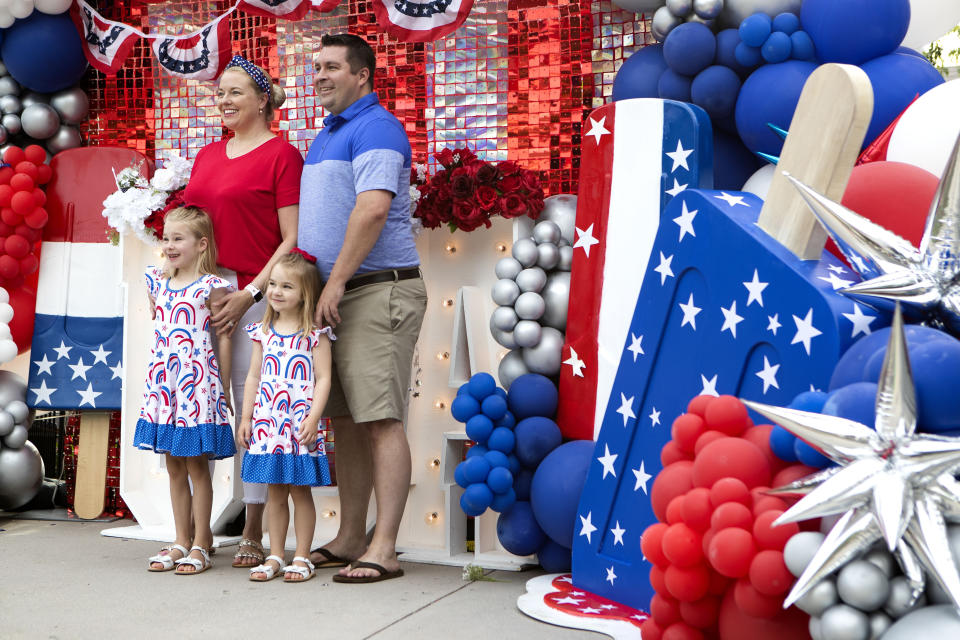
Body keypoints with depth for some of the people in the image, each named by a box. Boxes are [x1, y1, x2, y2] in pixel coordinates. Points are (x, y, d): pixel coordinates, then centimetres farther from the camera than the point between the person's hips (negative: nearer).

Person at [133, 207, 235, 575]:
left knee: (196, 463, 0)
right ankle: (181, 541, 21)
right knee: (174, 464, 11)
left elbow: (223, 337, -4)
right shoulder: (157, 282, 10)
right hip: (163, 380, 6)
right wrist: (158, 375, 16)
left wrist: (224, 388, -3)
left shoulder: (211, 287, -6)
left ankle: (200, 545, 9)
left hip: (197, 380, -6)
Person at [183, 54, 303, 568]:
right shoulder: (206, 155, 19)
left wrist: (250, 293, -15)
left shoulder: (282, 155, -1)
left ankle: (254, 532, 8)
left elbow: (292, 240, -7)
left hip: (257, 296, -6)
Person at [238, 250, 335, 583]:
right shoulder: (263, 331, 10)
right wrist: (246, 416, 9)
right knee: (275, 492, 10)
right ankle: (275, 557, 18)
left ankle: (302, 558, 12)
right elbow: (254, 377, 13)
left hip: (300, 425, -4)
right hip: (267, 423, 4)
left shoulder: (315, 333, -4)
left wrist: (312, 417, -15)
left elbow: (323, 379, -6)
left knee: (300, 490, 3)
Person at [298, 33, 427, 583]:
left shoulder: (375, 127, -8)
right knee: (344, 421, 11)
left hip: (379, 291, -10)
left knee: (380, 421, -9)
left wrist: (336, 282, -20)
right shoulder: (327, 134, 23)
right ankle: (349, 541, 19)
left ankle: (383, 549, -7)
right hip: (338, 296, 10)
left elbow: (372, 209, -21)